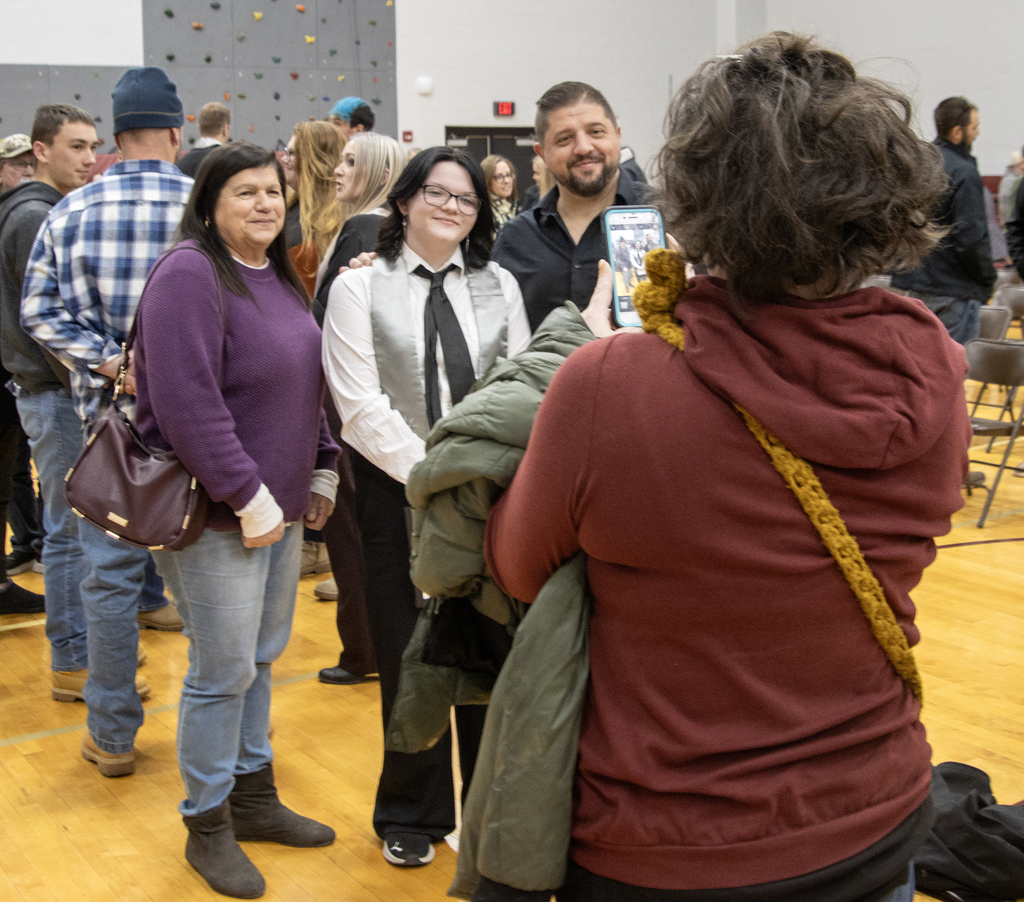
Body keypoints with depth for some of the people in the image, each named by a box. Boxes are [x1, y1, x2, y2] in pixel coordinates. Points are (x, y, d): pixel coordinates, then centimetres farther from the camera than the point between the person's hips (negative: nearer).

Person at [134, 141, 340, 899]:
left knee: (262, 657, 17)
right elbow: (186, 403, -23)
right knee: (224, 671, 1)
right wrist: (246, 496, -21)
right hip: (216, 515, -8)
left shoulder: (279, 276, 12)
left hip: (282, 505, 8)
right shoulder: (190, 276, -16)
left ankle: (254, 796, 33)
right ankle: (207, 826, 18)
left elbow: (306, 384, 19)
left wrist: (321, 470, 12)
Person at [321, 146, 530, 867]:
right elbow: (362, 409, -7)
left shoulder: (500, 286, 10)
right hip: (396, 491, -2)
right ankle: (414, 815, 25)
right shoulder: (361, 286, 0)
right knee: (408, 658, 7)